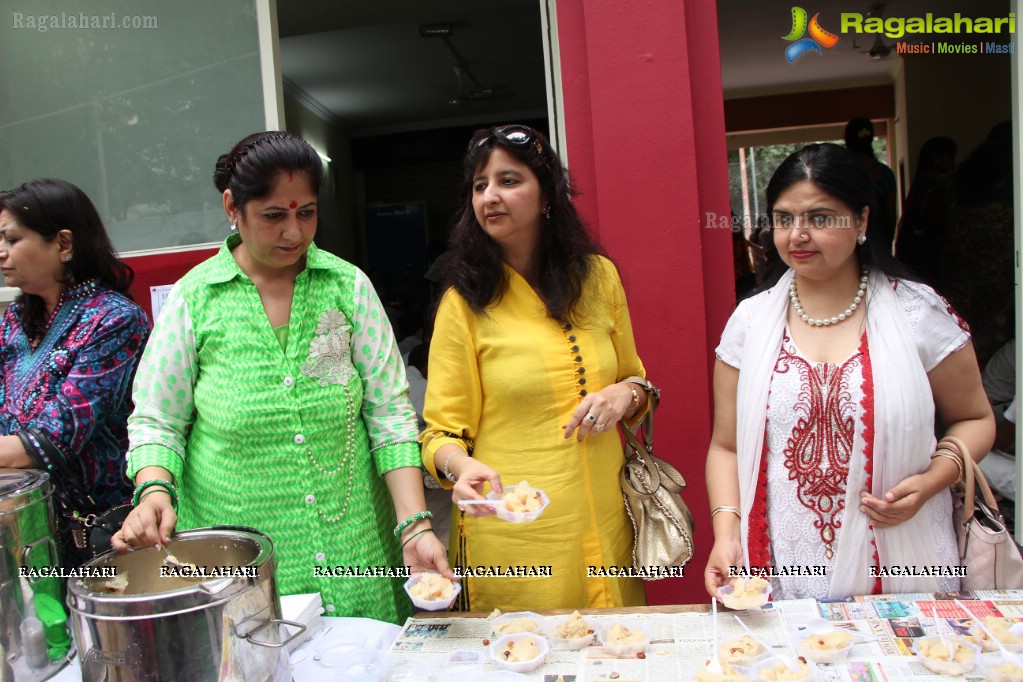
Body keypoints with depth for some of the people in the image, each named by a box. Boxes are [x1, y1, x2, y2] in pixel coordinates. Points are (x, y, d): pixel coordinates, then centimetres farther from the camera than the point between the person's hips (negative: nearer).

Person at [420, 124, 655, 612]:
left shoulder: (598, 277, 4)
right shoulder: (465, 303, -6)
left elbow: (632, 375, 16)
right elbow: (442, 431, -5)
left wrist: (627, 393, -6)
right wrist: (461, 466, -26)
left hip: (604, 528, 4)